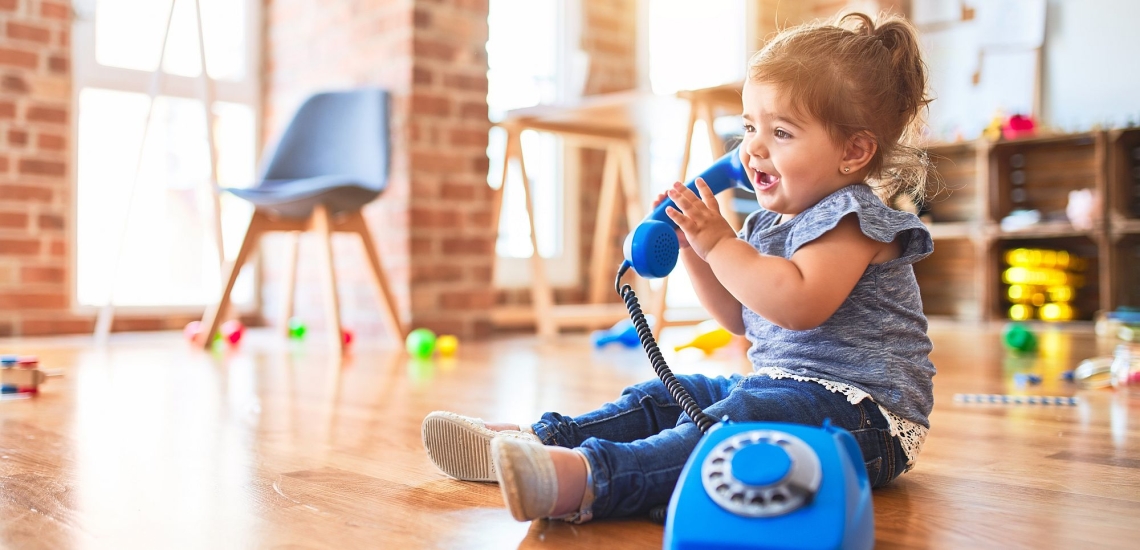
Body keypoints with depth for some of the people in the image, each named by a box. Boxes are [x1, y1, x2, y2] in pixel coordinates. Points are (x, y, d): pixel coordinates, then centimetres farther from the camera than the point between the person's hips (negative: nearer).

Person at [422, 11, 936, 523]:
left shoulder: (851, 217, -13)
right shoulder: (770, 222, 16)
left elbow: (799, 304, -29)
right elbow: (739, 317, 20)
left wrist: (720, 244, -22)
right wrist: (692, 246, 7)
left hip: (864, 409, -10)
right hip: (777, 384, 10)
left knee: (734, 422, -35)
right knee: (660, 398, 5)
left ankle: (590, 477, -56)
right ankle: (538, 440, -4)